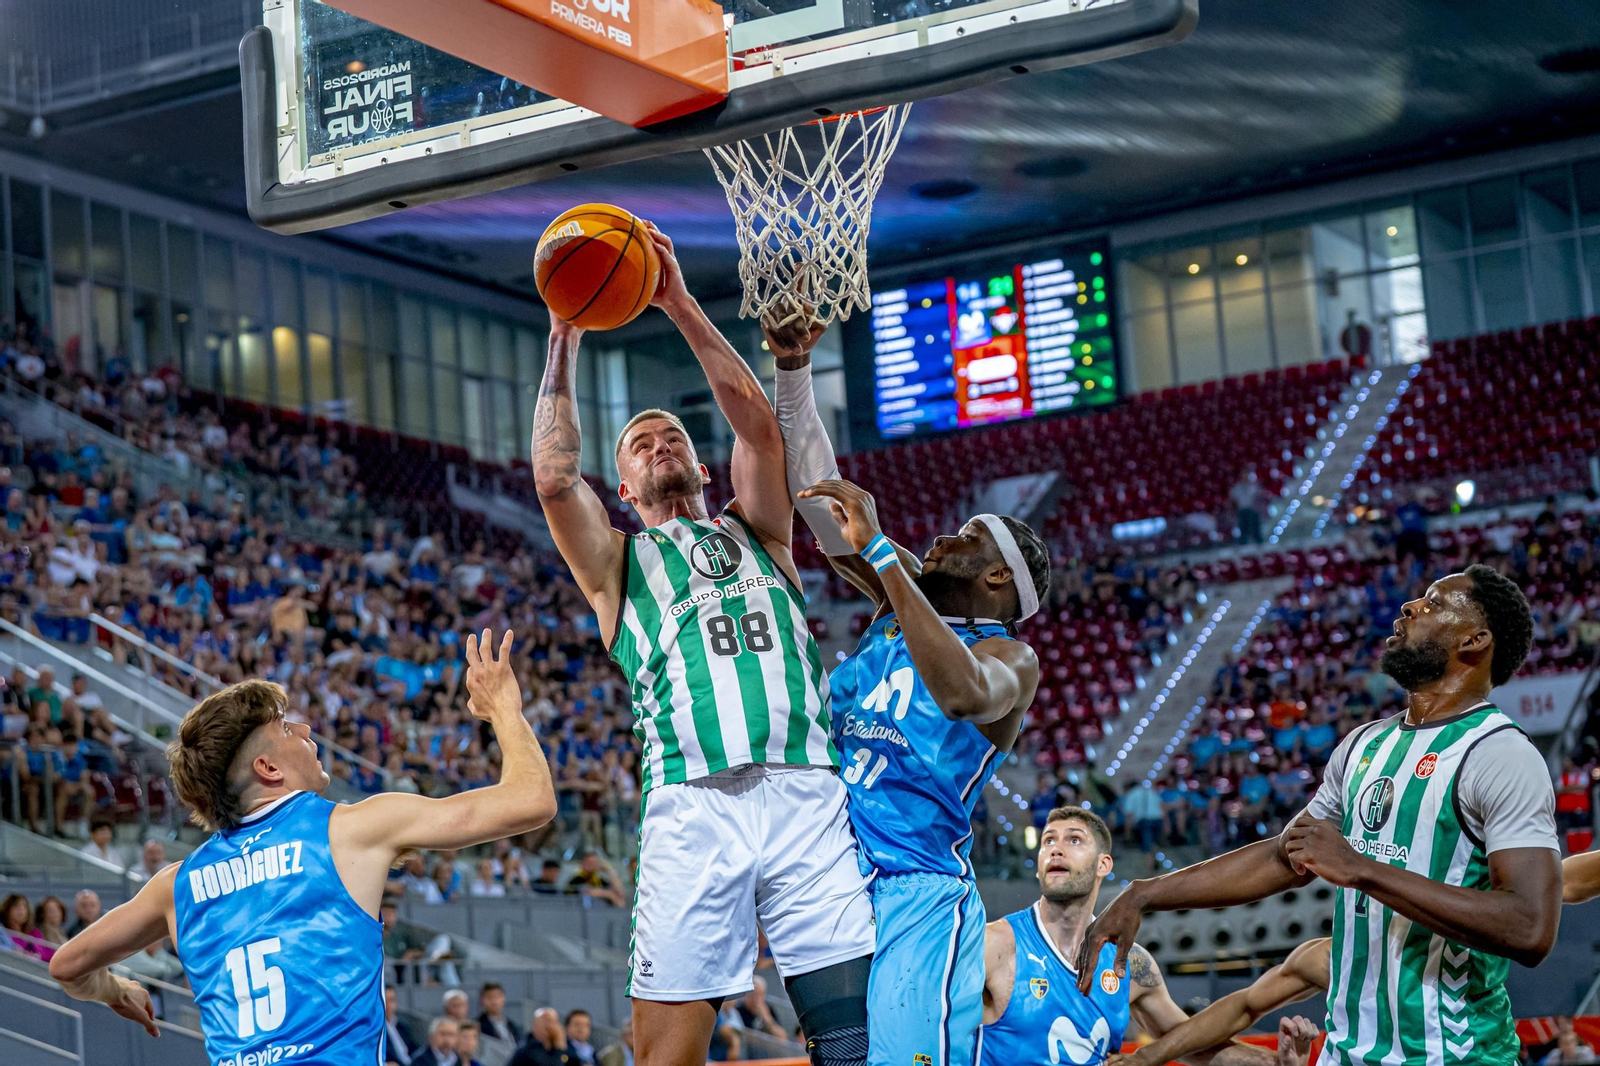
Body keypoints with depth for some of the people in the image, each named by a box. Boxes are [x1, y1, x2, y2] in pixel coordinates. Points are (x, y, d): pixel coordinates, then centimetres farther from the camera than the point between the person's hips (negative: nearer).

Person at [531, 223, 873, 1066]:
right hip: (691, 803, -1)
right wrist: (564, 340, 4)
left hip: (803, 791, 1)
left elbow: (757, 425, 11)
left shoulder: (756, 534, 26)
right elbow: (554, 479, 3)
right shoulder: (617, 561, 21)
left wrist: (680, 306, 8)